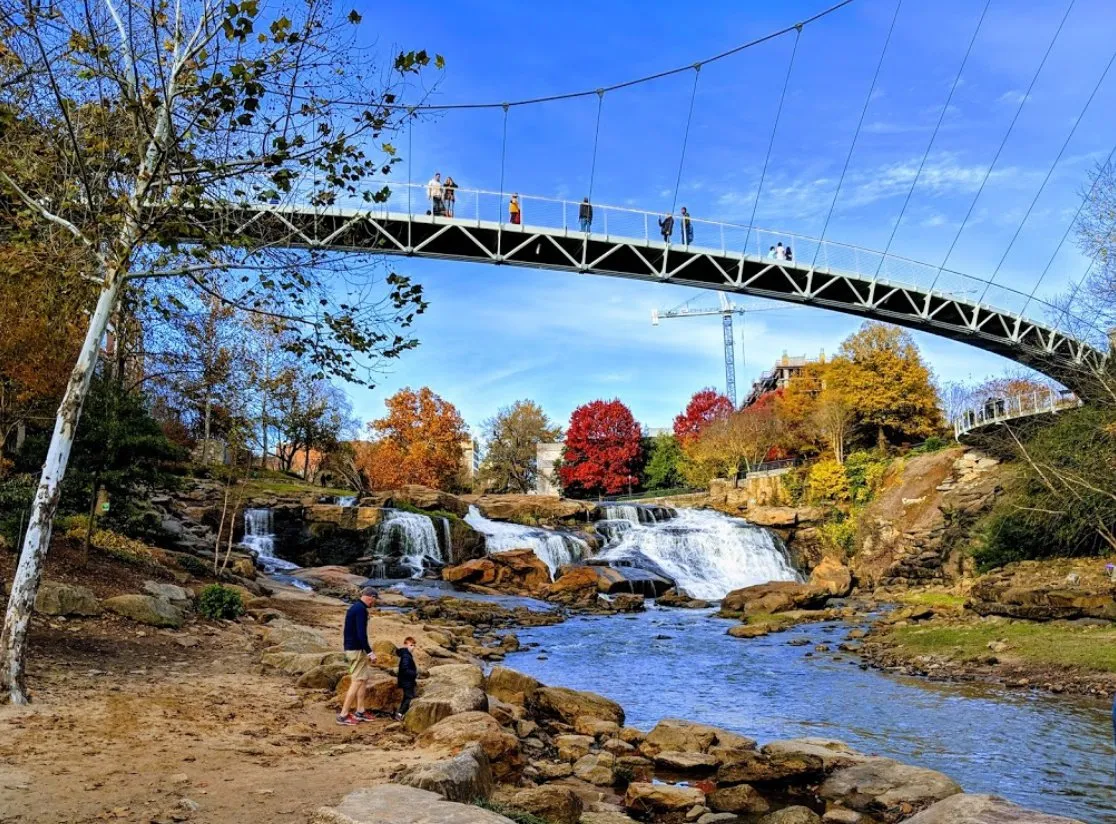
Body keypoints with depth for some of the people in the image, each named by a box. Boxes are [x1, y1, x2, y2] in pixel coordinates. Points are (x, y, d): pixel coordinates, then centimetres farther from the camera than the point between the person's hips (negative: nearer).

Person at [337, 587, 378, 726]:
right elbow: (361, 634, -24)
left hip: (350, 648, 10)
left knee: (363, 679, 15)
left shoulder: (354, 607, 14)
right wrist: (370, 652, -20)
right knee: (357, 681, -6)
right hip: (357, 650, -10)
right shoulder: (361, 610, -17)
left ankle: (360, 712, 18)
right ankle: (343, 715, -3)